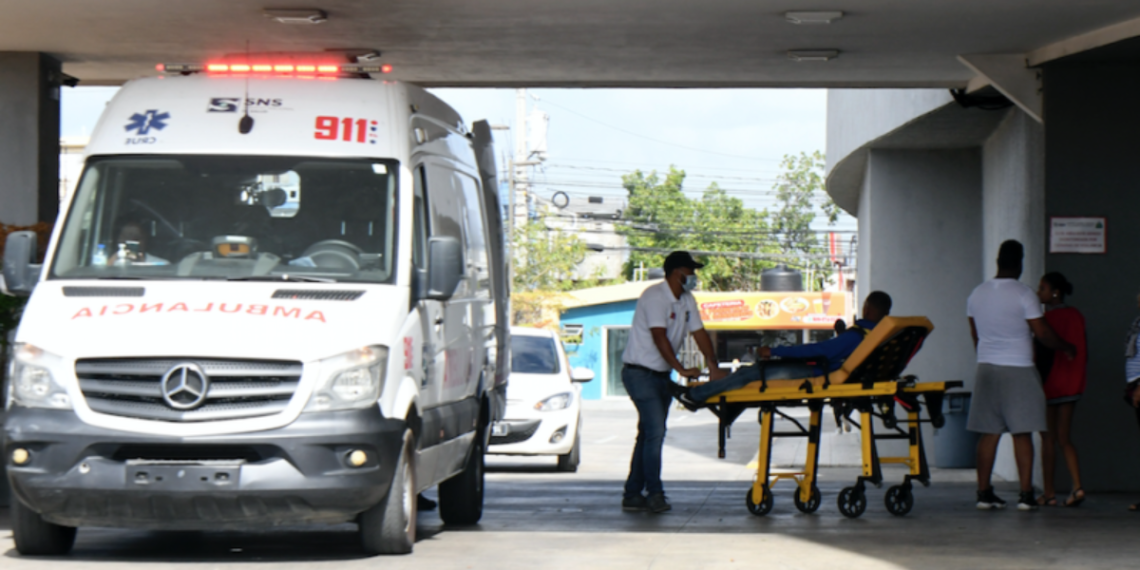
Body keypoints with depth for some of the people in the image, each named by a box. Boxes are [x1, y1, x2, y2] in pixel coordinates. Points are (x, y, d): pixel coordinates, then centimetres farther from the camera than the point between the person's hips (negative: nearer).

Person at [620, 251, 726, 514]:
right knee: (655, 431, -15)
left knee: (650, 434, 8)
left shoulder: (687, 301, 9)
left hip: (661, 375, 9)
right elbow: (659, 337, -25)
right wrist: (681, 369, -28)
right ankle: (654, 494, -10)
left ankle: (633, 495, 12)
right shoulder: (655, 297, -17)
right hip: (640, 372, -9)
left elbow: (699, 333, 10)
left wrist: (713, 366, -3)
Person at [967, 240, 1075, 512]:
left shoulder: (977, 294, 6)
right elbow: (1042, 333, -7)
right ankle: (1025, 494, -3)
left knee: (989, 433, 7)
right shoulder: (1024, 295, -10)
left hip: (986, 369, 5)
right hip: (1018, 370, -5)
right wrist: (1066, 348, 10)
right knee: (1022, 434, -1)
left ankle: (984, 492, 6)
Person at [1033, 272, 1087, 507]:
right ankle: (1077, 486, -4)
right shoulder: (1076, 316, 7)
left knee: (1048, 439, 2)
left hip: (1050, 384, -7)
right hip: (1072, 385, 7)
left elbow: (1044, 356, -18)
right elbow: (1083, 353, 12)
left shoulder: (1048, 318, -15)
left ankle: (1049, 493, 5)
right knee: (1064, 439, 11)